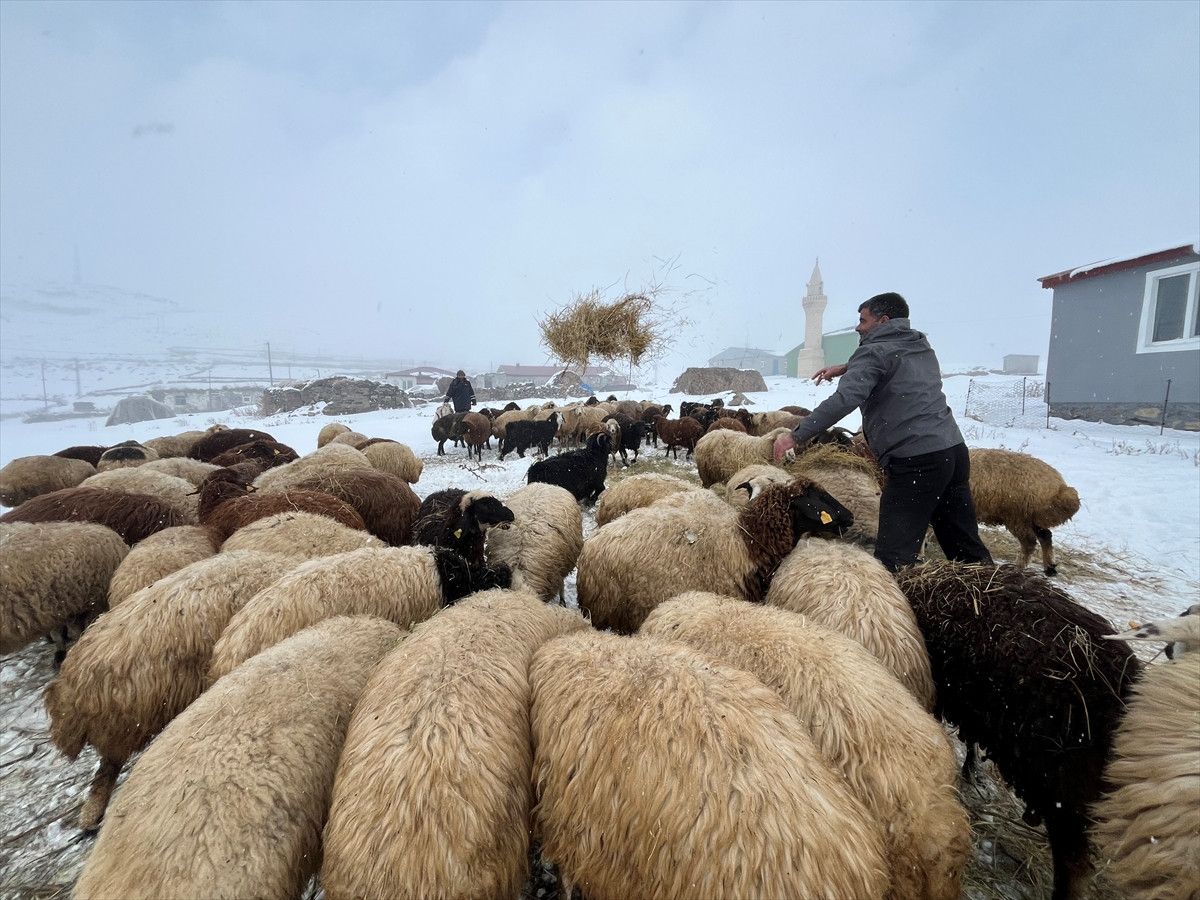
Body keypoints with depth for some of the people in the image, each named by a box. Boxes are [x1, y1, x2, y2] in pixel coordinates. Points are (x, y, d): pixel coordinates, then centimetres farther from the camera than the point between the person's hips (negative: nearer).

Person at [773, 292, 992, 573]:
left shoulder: (875, 352, -5)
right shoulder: (921, 346, 20)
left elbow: (845, 399, -20)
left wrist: (796, 436, -20)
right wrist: (846, 368, 32)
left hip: (916, 461, -9)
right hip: (955, 451, 9)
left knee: (893, 555, -8)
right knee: (968, 549, 18)